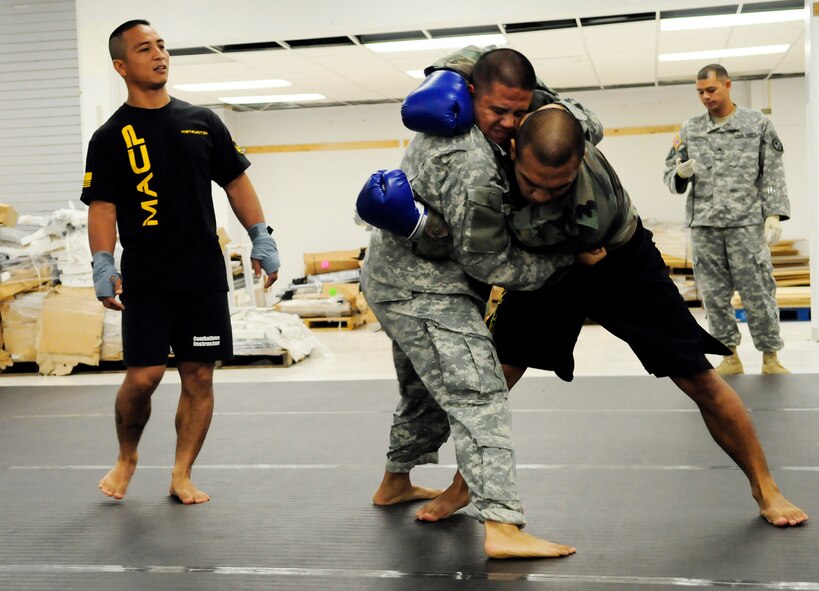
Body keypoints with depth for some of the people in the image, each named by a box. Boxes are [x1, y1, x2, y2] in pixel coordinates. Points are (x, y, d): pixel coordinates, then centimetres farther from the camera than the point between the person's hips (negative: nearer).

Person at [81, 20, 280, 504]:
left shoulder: (202, 121, 10)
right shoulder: (111, 137, 2)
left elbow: (236, 181, 12)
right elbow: (102, 206, -3)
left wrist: (261, 237, 2)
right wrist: (103, 265, -16)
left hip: (204, 273, 3)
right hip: (146, 277, -3)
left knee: (200, 375, 2)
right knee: (144, 375, -8)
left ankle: (182, 475, 14)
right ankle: (126, 458, 19)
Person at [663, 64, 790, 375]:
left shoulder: (758, 124, 5)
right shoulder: (689, 130, 10)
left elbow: (773, 174, 3)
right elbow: (670, 175, 13)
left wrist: (774, 214, -7)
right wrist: (681, 173, -10)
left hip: (747, 224, -2)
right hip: (704, 226, 3)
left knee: (757, 291, -2)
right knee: (714, 295, 5)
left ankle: (770, 357, 9)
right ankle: (730, 356, 15)